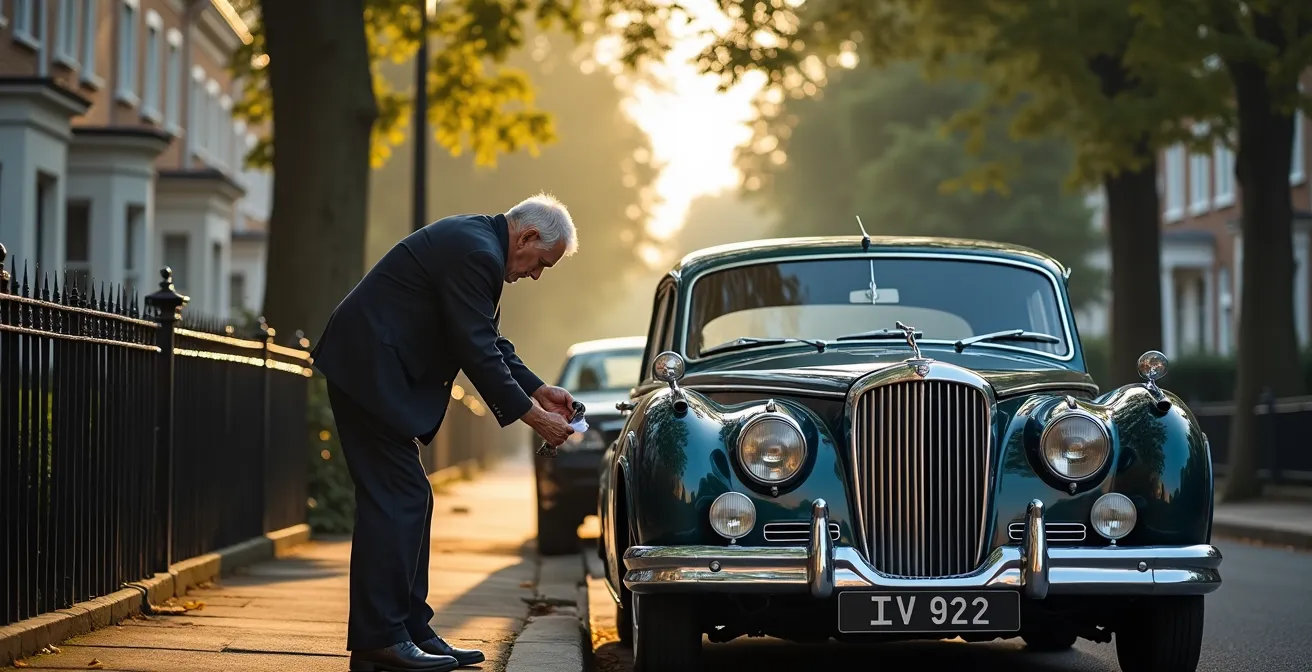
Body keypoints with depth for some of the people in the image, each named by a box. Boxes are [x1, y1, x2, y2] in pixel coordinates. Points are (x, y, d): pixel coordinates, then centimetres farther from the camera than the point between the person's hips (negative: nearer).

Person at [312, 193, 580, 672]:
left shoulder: (478, 244, 15)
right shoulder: (475, 254, -18)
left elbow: (490, 342, 21)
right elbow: (476, 352, -19)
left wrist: (537, 390, 13)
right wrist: (532, 416, -13)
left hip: (374, 370, 11)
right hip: (370, 369, -11)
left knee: (409, 501, 11)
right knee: (397, 500, -10)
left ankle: (411, 630, 14)